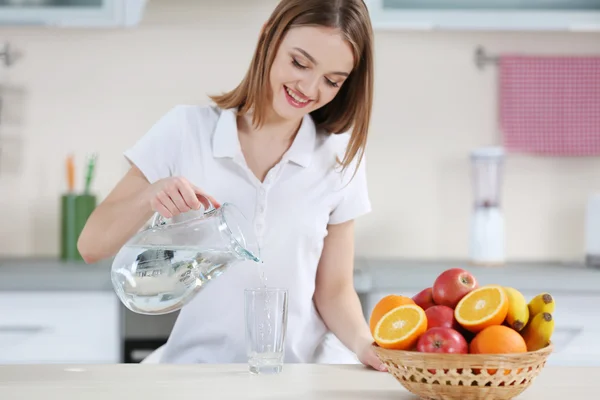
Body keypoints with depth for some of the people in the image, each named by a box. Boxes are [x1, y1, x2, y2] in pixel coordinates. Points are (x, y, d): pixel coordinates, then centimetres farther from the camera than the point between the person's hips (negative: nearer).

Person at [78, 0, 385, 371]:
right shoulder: (186, 130, -1)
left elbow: (334, 291, 7)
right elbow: (92, 247, 1)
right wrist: (150, 196, -18)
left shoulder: (340, 159, 4)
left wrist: (363, 343, -14)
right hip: (198, 363, -2)